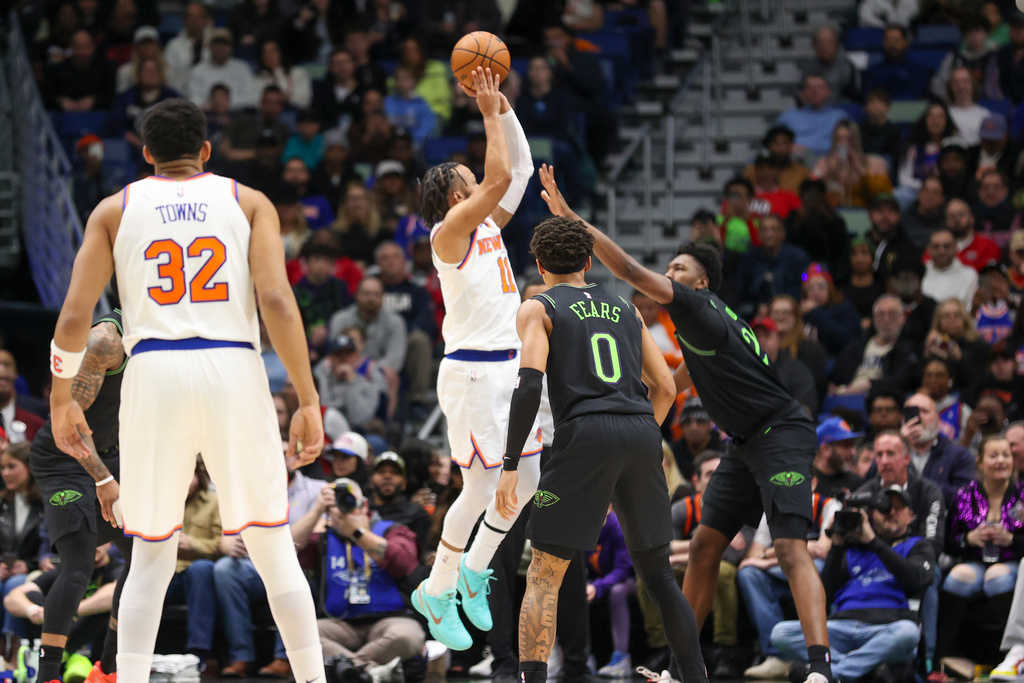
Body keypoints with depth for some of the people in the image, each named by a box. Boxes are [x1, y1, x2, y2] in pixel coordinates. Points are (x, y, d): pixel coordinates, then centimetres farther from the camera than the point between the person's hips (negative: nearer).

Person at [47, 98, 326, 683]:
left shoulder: (115, 210, 11)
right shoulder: (249, 202, 9)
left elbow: (75, 315, 4)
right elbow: (277, 301, -5)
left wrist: (61, 398, 17)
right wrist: (309, 402, -5)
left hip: (154, 374, 1)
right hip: (233, 371, 0)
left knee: (152, 556, 9)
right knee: (273, 547, 9)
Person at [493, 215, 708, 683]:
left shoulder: (538, 310, 9)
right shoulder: (625, 309, 23)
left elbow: (529, 383, -7)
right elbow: (664, 386, 20)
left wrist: (510, 464, -7)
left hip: (586, 434, -4)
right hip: (642, 434, 4)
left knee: (543, 577, 0)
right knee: (657, 572, 17)